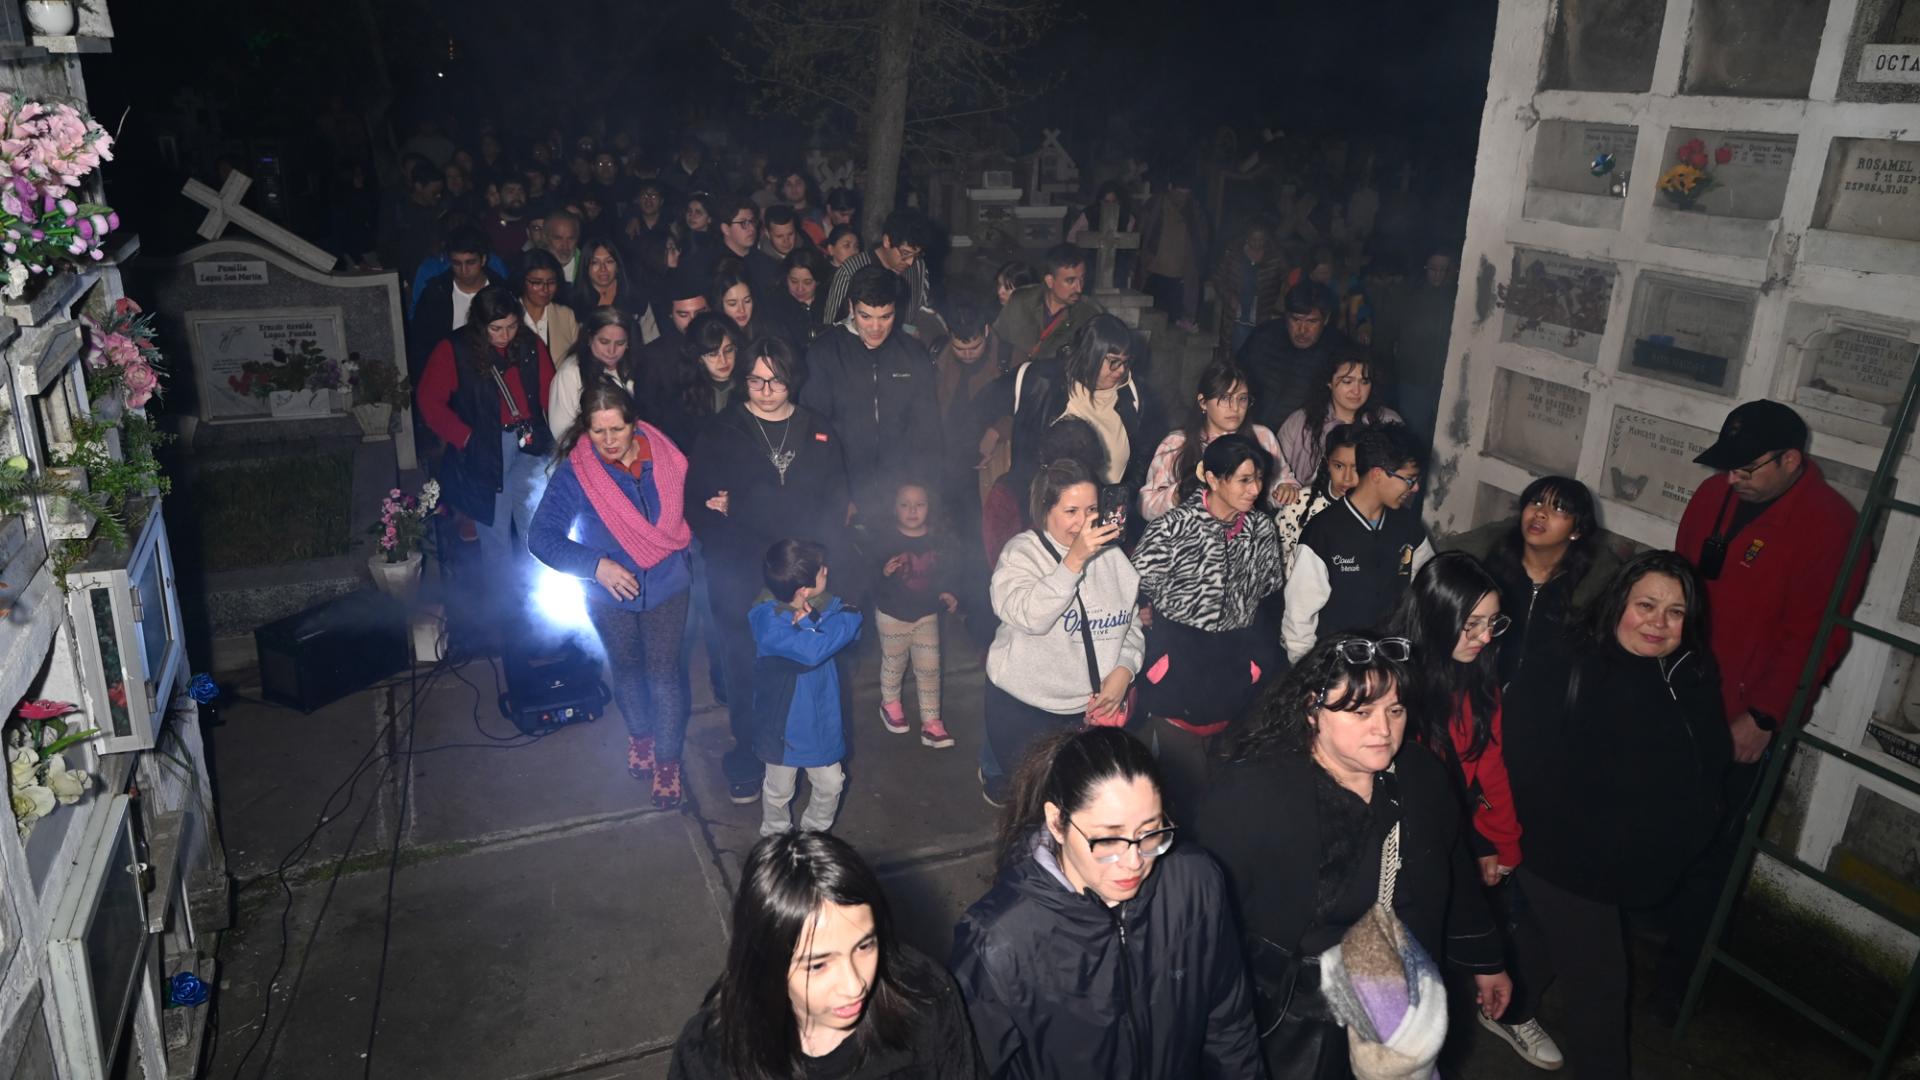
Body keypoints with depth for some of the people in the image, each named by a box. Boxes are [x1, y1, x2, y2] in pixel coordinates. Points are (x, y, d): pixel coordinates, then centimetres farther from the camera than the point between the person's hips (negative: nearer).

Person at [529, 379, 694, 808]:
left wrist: (680, 553, -6)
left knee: (663, 672, 6)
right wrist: (597, 566, -31)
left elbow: (687, 505, 3)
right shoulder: (573, 473, -21)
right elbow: (542, 537, -20)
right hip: (608, 594, 0)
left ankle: (668, 759, 24)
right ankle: (640, 735, 48)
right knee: (626, 668, 22)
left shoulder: (665, 455, -16)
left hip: (666, 585, 0)